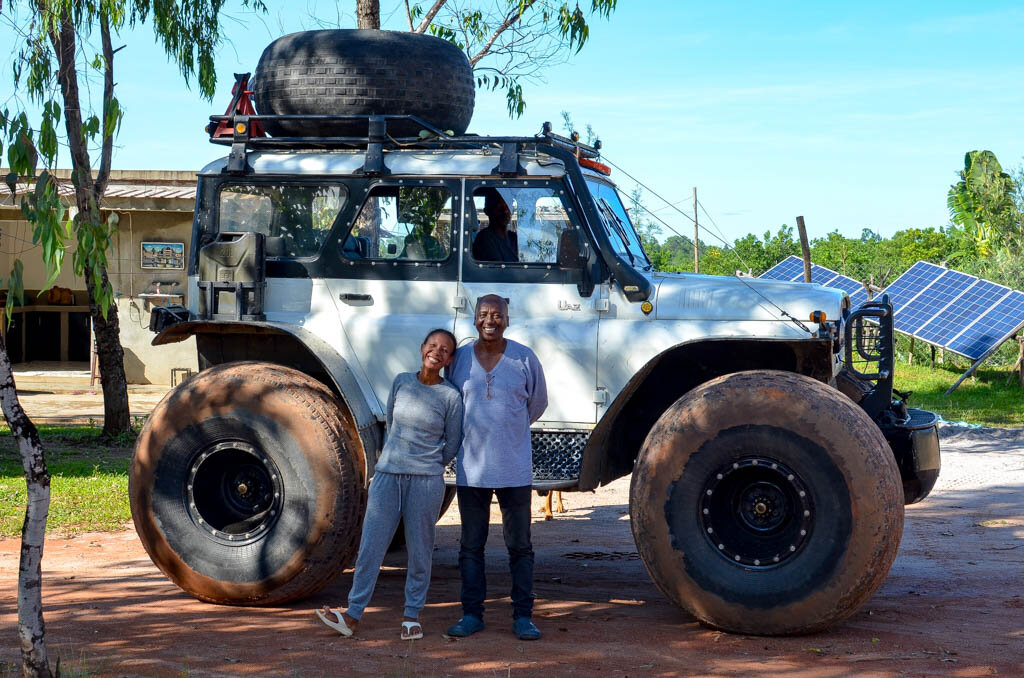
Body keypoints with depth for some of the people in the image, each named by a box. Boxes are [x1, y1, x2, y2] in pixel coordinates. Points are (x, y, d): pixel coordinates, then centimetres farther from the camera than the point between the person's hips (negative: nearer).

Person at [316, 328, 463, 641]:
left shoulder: (450, 396, -2)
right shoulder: (401, 381, 7)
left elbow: (452, 444, 8)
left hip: (426, 480, -2)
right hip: (387, 475, 2)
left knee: (419, 551, 3)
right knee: (370, 546, -1)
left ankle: (412, 616, 13)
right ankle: (353, 615, 0)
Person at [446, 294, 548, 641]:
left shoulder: (524, 359, -1)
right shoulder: (459, 359, 3)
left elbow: (538, 402, 13)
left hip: (514, 468, -1)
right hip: (471, 467, 2)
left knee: (520, 546, 4)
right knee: (471, 545, 7)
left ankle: (523, 616, 12)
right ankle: (472, 614, 16)